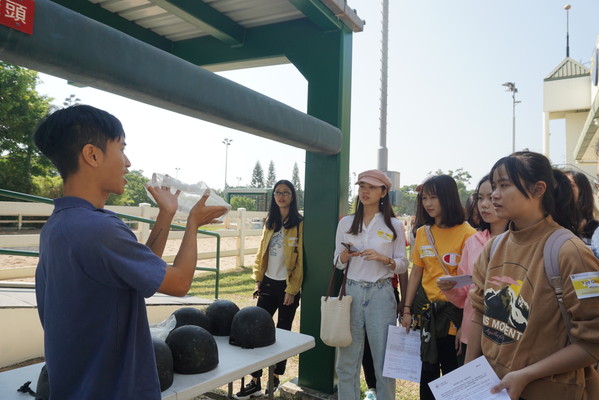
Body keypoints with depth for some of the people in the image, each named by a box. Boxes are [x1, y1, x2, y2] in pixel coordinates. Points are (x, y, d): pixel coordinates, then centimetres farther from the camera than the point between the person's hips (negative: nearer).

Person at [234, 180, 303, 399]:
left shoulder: (299, 223, -8)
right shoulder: (270, 222, 9)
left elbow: (300, 259, -11)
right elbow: (261, 252, 12)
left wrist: (292, 289, -13)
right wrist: (258, 280, 7)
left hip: (287, 286, -5)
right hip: (268, 283, 5)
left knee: (283, 332, 8)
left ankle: (276, 377, 24)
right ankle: (255, 381, 12)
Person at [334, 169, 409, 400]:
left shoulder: (395, 225, 1)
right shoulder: (346, 223, 5)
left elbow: (403, 265, 2)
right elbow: (337, 262, 9)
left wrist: (384, 259, -17)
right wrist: (344, 256, -13)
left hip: (381, 294, -1)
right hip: (351, 292, 2)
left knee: (384, 360, 6)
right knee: (347, 360, 9)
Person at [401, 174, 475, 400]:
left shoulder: (466, 233, -12)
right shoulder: (422, 232, 5)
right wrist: (407, 309, 8)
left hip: (454, 311, -5)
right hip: (429, 310, 5)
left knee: (452, 371, 9)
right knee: (428, 368, 17)